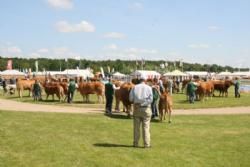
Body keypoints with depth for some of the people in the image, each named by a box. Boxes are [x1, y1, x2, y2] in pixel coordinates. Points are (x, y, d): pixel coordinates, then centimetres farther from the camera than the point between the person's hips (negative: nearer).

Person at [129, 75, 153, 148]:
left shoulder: (134, 87, 0)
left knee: (136, 127, 10)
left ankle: (136, 143, 14)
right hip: (146, 109, -2)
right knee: (146, 127, 2)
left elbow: (130, 99, -2)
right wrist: (144, 103, -4)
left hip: (137, 109, 2)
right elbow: (150, 99, -10)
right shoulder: (149, 88, -3)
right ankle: (147, 144, 3)